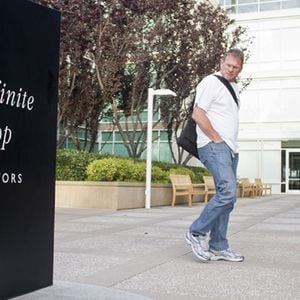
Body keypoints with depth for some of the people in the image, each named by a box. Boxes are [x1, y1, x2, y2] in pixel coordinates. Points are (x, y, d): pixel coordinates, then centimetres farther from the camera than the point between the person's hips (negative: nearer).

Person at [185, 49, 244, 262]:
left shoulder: (234, 87, 21)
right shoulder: (211, 82, -5)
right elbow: (198, 114, -14)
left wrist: (231, 143, 14)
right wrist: (216, 138, -12)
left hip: (230, 148, 9)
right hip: (214, 147, -9)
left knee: (225, 196, 7)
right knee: (228, 192, -20)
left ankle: (218, 247, 13)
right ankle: (197, 233, -7)